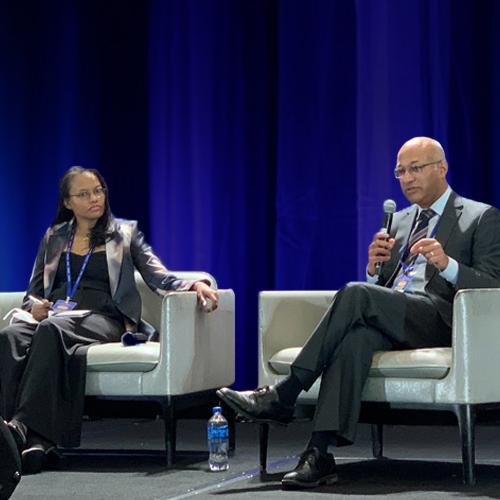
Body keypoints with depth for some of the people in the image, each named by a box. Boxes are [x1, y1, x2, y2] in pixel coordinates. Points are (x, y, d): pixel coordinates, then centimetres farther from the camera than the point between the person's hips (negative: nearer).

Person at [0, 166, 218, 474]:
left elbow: (159, 278, 7)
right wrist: (34, 305, 0)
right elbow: (33, 291, 26)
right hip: (53, 316, 3)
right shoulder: (54, 237, 25)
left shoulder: (125, 232, 17)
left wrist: (194, 285, -14)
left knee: (50, 330, -38)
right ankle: (36, 440, -48)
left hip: (102, 318, -3)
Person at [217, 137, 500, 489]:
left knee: (355, 295, -31)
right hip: (388, 319, 5)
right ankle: (320, 454, -44)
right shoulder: (400, 221, 27)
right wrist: (374, 267, 0)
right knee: (356, 335, -34)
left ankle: (283, 396, -28)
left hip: (439, 319, -4)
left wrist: (448, 264, -19)